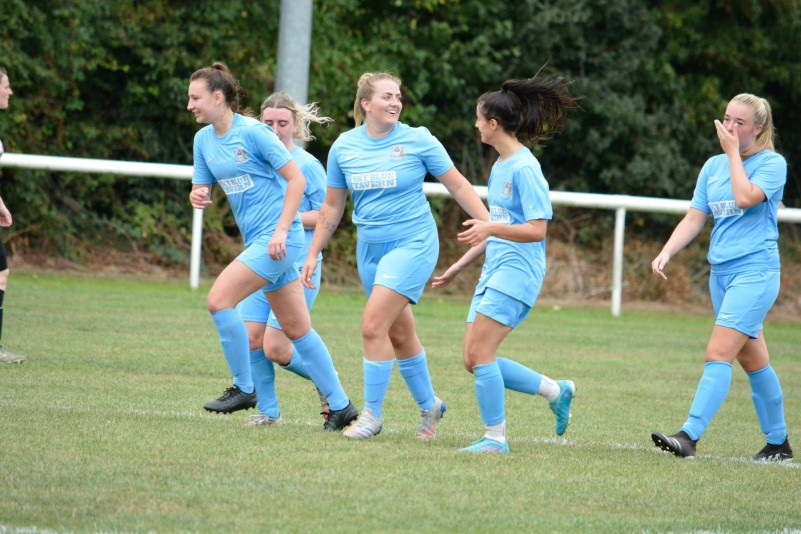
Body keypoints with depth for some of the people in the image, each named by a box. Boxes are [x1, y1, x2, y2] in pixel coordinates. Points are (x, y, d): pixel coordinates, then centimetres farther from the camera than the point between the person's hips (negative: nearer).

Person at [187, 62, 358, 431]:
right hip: (257, 241, 8)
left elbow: (296, 180, -13)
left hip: (279, 238, -8)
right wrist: (198, 197, -8)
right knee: (298, 331, 9)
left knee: (218, 299, -17)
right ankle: (340, 405, 15)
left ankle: (243, 387, -5)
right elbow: (202, 189, 17)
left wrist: (281, 230, -18)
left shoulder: (253, 132, -13)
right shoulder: (204, 139, 9)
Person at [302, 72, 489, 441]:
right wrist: (313, 254, 11)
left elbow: (459, 187, -1)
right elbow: (332, 207, 12)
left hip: (412, 244, -5)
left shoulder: (418, 141, -8)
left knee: (373, 326, -16)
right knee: (399, 333, 12)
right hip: (370, 247, 5)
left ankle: (372, 414, -6)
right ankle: (428, 406, 30)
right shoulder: (343, 147, 2)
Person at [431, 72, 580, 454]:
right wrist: (459, 266, 29)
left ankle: (495, 437, -5)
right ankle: (556, 391, 17)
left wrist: (490, 227, -33)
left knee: (479, 353, -13)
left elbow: (536, 230, -20)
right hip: (494, 273, 10)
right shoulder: (500, 166, 16)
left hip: (516, 273, -10)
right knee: (474, 359, 6)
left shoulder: (524, 168, -14)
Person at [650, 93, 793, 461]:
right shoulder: (713, 166, 12)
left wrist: (733, 151, -12)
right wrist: (666, 252, -3)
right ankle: (778, 442, 22)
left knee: (718, 354, -17)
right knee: (753, 360, 13)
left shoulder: (772, 163, -6)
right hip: (720, 272, 7)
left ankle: (689, 435, -24)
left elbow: (744, 197, -23)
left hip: (755, 271, -7)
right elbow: (694, 218, 12)